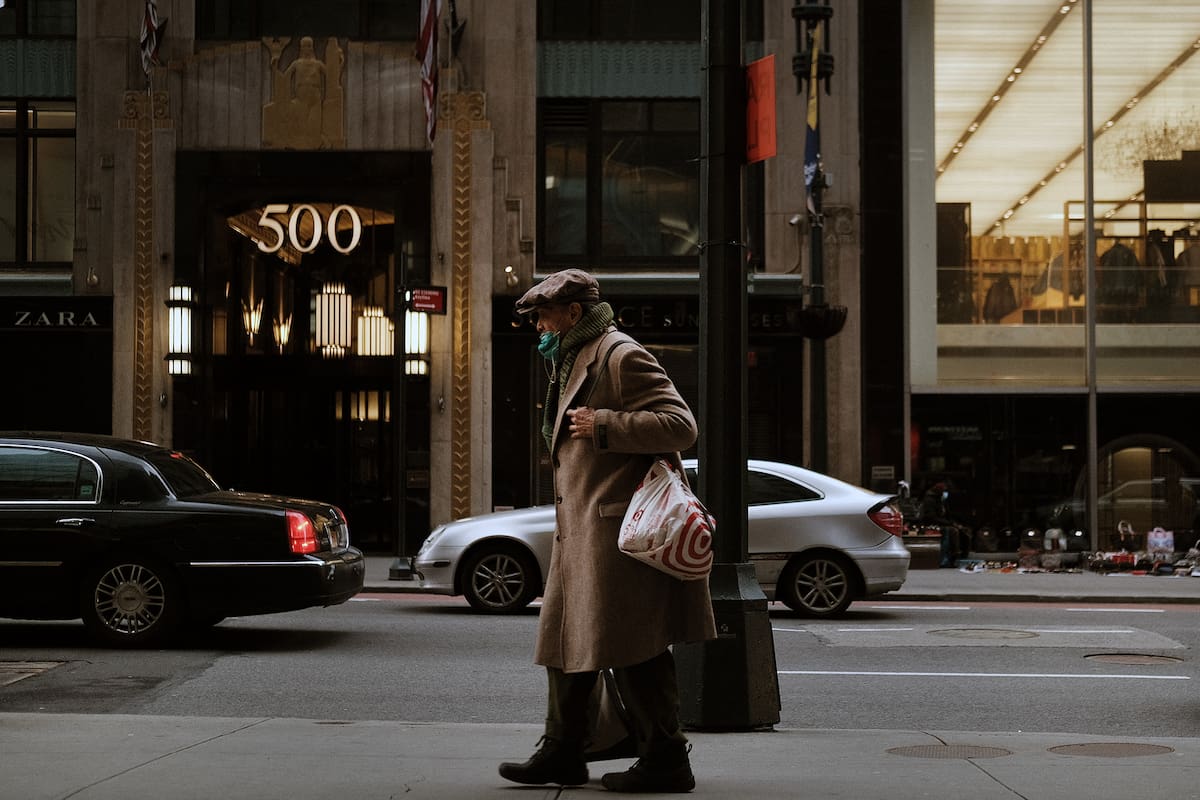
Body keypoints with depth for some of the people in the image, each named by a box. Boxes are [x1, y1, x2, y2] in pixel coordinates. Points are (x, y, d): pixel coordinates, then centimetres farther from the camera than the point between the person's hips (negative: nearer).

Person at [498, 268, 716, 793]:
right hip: (579, 532, 10)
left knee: (631, 651, -7)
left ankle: (665, 761, 0)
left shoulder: (621, 356, -11)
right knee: (567, 641, 13)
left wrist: (602, 424, -20)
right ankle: (562, 753, 22)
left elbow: (680, 425, -18)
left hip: (618, 530, -10)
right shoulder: (574, 362, 20)